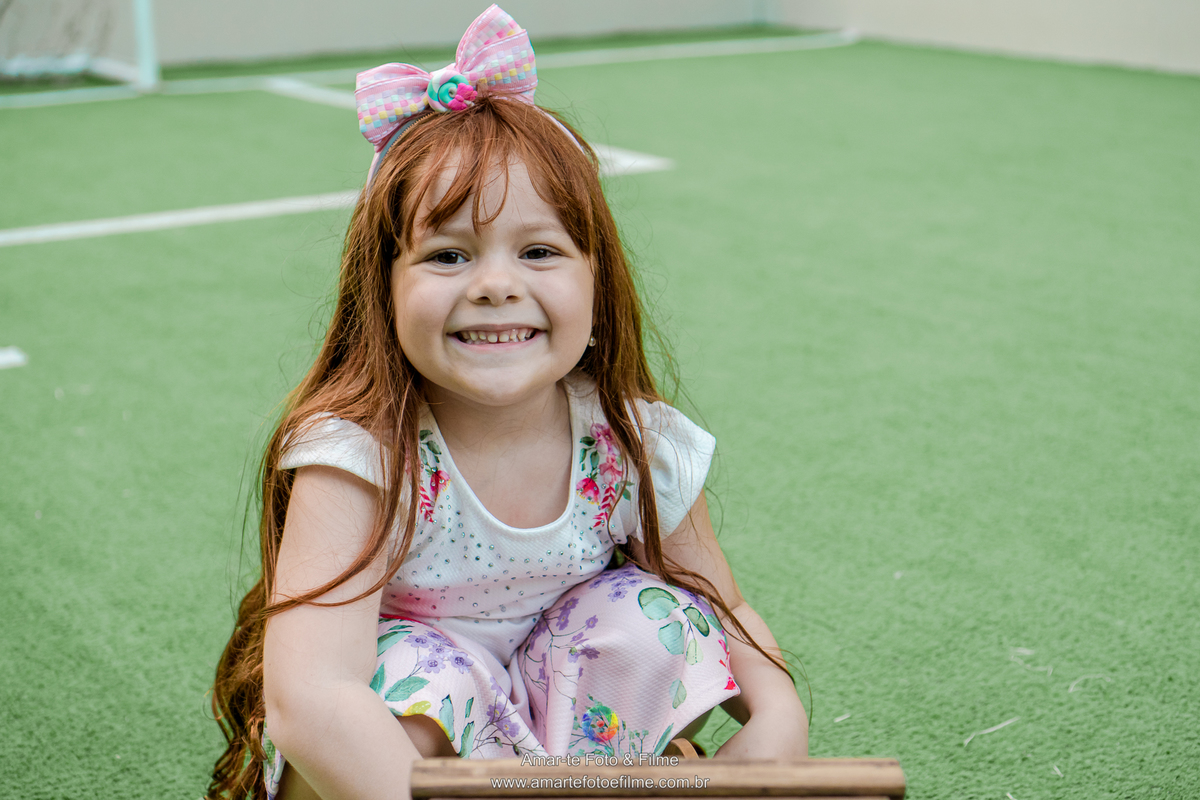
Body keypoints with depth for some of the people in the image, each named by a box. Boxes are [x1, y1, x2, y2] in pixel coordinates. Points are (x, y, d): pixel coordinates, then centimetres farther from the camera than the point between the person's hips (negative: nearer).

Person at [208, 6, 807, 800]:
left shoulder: (635, 445, -16)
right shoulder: (359, 454, -29)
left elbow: (725, 614, 0)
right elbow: (307, 700, -41)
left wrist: (778, 719, -21)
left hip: (557, 709, 4)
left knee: (654, 618, -21)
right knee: (421, 678, -33)